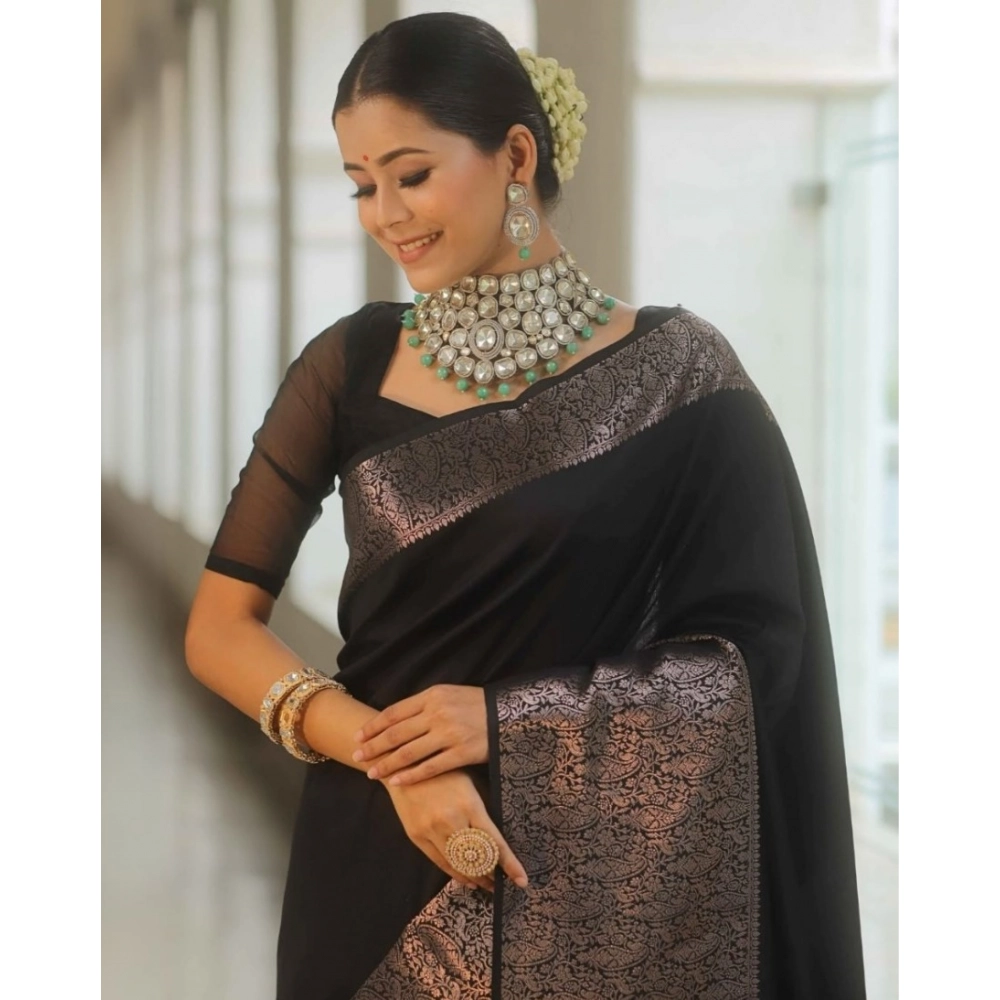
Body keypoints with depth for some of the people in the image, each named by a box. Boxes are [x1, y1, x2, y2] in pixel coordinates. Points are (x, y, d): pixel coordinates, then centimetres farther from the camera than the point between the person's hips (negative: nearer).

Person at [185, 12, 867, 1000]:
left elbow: (754, 655, -7)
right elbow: (219, 627, -1)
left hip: (595, 874, -2)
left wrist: (511, 719, -17)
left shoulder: (673, 371, -7)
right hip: (379, 860, 2)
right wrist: (391, 753, -16)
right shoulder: (349, 365, -1)